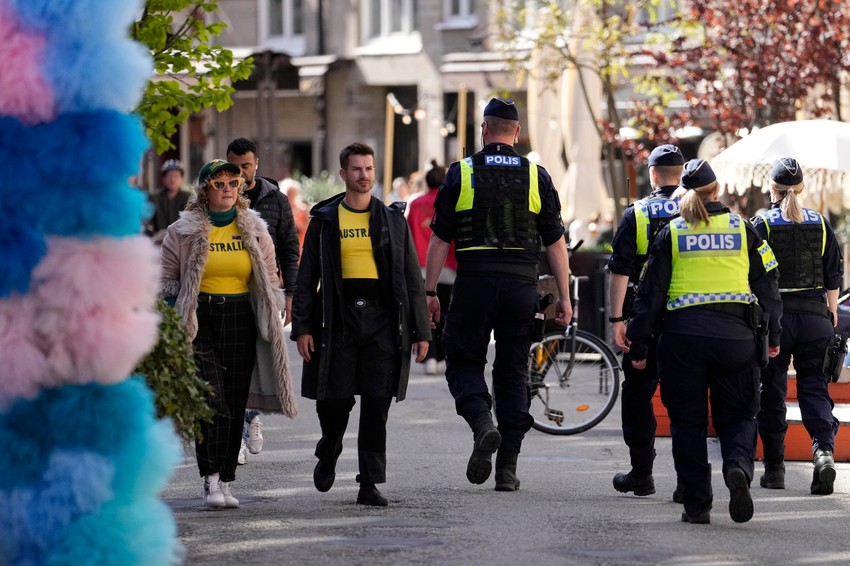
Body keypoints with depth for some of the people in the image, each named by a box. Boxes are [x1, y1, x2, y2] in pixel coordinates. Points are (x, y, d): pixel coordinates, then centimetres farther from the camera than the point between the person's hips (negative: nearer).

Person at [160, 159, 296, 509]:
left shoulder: (255, 231, 9)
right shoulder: (183, 232, 2)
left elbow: (270, 281, 14)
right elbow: (168, 280, 5)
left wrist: (272, 326, 7)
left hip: (240, 321, 3)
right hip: (200, 321, -3)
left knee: (236, 404, 4)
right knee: (213, 402, -15)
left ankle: (225, 482, 12)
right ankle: (211, 481, -12)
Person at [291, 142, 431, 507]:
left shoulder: (393, 219, 10)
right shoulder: (324, 220, 8)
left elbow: (412, 279, 10)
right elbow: (307, 277, 7)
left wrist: (421, 331, 5)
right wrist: (302, 326, -2)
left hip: (382, 318, 0)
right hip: (338, 319, 0)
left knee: (376, 407, -5)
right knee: (335, 402, 3)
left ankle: (370, 485, -2)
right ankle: (328, 457, 33)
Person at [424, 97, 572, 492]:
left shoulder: (461, 174, 0)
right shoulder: (537, 177, 5)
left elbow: (440, 238, -1)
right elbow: (555, 242, 4)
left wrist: (429, 291, 4)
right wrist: (564, 297, 8)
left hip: (474, 282, -2)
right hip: (522, 285, 2)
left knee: (464, 363, 9)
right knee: (513, 372, 9)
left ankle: (483, 425, -19)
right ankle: (507, 469, 7)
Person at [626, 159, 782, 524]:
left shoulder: (671, 233, 4)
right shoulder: (743, 229, 6)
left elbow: (651, 292, 3)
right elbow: (767, 283, 9)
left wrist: (638, 344, 8)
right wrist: (773, 335, 19)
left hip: (683, 334, 0)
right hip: (735, 336, 0)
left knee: (688, 422, 9)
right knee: (737, 416, 10)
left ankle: (696, 505, 4)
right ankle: (738, 465, -22)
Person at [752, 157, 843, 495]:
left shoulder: (762, 224, -5)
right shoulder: (820, 224, 5)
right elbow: (834, 276, 10)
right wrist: (832, 311, 22)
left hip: (774, 315, -2)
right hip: (814, 315, 2)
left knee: (771, 392, 8)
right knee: (814, 387, 4)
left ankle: (774, 468, 11)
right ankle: (824, 449, -21)